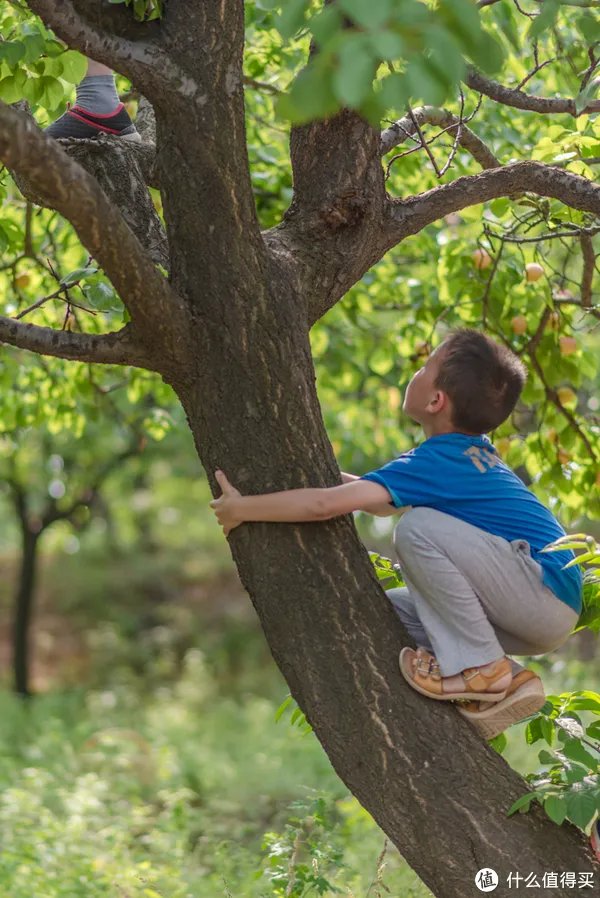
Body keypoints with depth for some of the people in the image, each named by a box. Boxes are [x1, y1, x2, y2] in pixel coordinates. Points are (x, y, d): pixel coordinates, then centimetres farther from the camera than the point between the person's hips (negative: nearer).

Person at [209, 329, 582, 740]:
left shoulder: (437, 463, -15)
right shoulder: (475, 452, 14)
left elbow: (325, 504, -23)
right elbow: (387, 502, 29)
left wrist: (242, 509, -10)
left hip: (548, 592, -10)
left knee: (418, 528, -23)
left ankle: (482, 669, -15)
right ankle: (505, 684, 3)